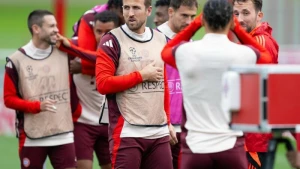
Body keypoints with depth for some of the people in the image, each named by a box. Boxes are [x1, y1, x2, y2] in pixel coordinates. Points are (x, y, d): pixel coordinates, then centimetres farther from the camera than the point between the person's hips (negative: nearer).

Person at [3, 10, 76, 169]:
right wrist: (38, 106, -16)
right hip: (32, 137, -3)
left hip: (63, 135, 3)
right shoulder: (16, 60, -5)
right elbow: (9, 99, -4)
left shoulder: (64, 54, 6)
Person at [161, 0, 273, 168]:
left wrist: (195, 24, 22)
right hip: (230, 147, 0)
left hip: (195, 147, 0)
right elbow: (267, 56, 22)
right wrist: (237, 28, 22)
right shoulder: (244, 54, -3)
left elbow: (166, 51, 23)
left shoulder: (185, 52, -3)